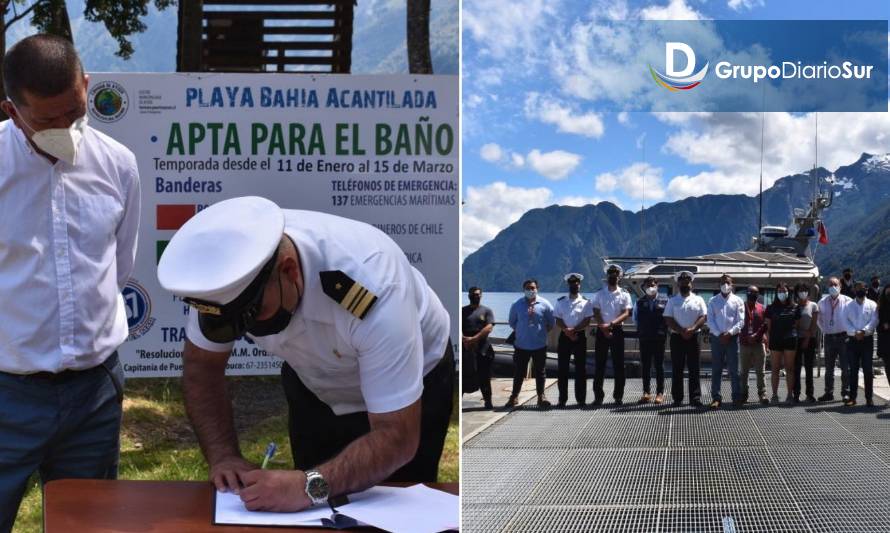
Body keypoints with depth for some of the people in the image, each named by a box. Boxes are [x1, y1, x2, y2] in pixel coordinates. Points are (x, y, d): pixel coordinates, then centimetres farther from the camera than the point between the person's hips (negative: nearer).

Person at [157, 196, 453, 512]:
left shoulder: (371, 291, -41)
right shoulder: (226, 276, -27)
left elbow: (397, 438, -36)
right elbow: (202, 367, -11)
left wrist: (311, 486, -49)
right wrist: (223, 456, -24)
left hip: (412, 385, -3)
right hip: (313, 387, 4)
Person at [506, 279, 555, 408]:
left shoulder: (544, 304, -2)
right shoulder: (517, 305, 1)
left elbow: (551, 323, 6)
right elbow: (512, 322, 12)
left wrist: (542, 332, 3)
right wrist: (519, 332, 5)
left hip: (540, 345, 0)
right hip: (521, 345, 0)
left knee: (540, 372, 7)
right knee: (518, 372, 5)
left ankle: (541, 396, 17)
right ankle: (514, 396, 15)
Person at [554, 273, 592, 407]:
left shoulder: (585, 302, 3)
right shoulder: (560, 301, 8)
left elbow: (586, 321, -5)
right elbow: (558, 320, 3)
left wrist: (573, 330, -16)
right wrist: (567, 331, -12)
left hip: (580, 336, -1)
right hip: (564, 336, 1)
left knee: (580, 368, 0)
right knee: (562, 368, 1)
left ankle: (581, 399, 5)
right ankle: (562, 399, 5)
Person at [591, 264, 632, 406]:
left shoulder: (624, 294, 4)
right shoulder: (599, 294, 6)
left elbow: (626, 313, -5)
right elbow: (596, 313, 1)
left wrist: (612, 324, -19)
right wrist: (603, 327, -12)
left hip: (617, 330, 0)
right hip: (601, 330, 0)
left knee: (618, 364, 1)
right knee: (600, 364, 1)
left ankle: (618, 396, 7)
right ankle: (598, 395, 4)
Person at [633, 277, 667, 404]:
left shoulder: (664, 302, 2)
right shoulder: (639, 303, 9)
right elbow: (635, 318, 14)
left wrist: (664, 330, -4)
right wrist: (641, 330, 7)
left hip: (659, 337, -2)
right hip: (644, 338, 2)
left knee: (659, 365, 2)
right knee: (645, 365, 3)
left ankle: (660, 393, 6)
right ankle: (646, 392, 7)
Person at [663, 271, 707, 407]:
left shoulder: (698, 300, 9)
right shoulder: (673, 301, 8)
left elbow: (703, 317, 0)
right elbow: (668, 319, -1)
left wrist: (692, 329, -15)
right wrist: (682, 331, -13)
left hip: (694, 337, 0)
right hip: (677, 337, 0)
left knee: (694, 369, -1)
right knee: (677, 369, 2)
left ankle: (695, 397, 0)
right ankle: (677, 398, 6)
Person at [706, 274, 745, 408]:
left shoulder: (738, 301, 6)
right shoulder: (713, 301, 8)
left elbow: (741, 321, -1)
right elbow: (710, 320, 1)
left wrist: (729, 333, -13)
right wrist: (719, 334, -11)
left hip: (732, 337, -1)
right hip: (716, 337, 1)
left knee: (733, 368, 0)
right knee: (716, 369, 0)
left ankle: (737, 397, 4)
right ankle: (716, 398, 1)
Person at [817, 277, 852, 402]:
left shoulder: (847, 301, -1)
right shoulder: (822, 302, 8)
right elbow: (819, 319, 17)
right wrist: (824, 330, 8)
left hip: (843, 337, -3)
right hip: (829, 337, 3)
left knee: (845, 367, -2)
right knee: (829, 368, 7)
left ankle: (846, 393, 6)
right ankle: (829, 393, 13)